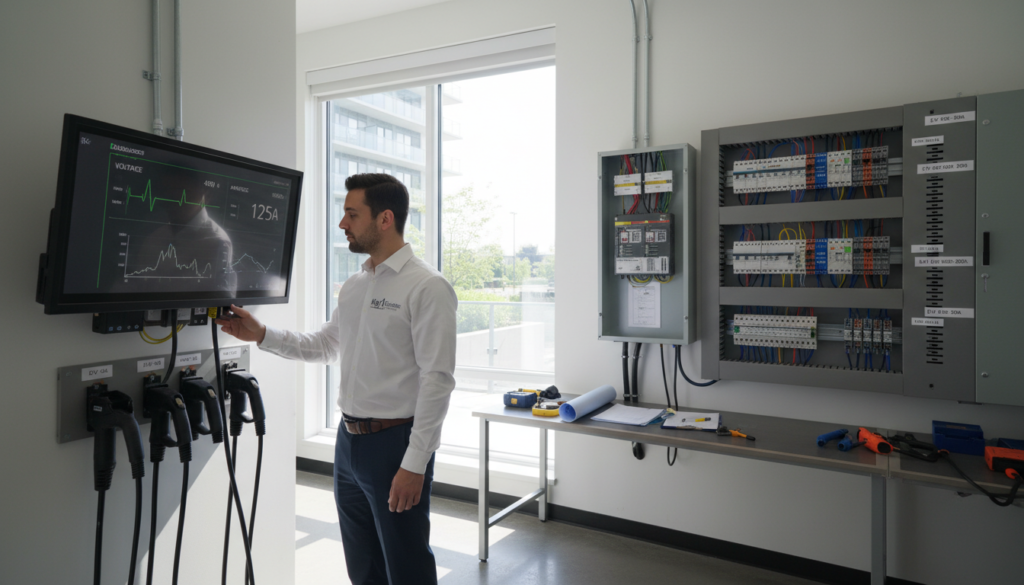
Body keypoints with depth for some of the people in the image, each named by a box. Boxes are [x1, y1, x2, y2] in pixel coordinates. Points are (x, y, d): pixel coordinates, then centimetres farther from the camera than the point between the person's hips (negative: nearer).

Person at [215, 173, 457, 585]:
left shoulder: (427, 287, -15)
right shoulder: (353, 286, 11)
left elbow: (437, 379, -19)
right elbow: (324, 346, 21)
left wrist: (414, 463, -20)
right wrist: (261, 335, 10)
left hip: (395, 443, -7)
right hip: (349, 440, 8)